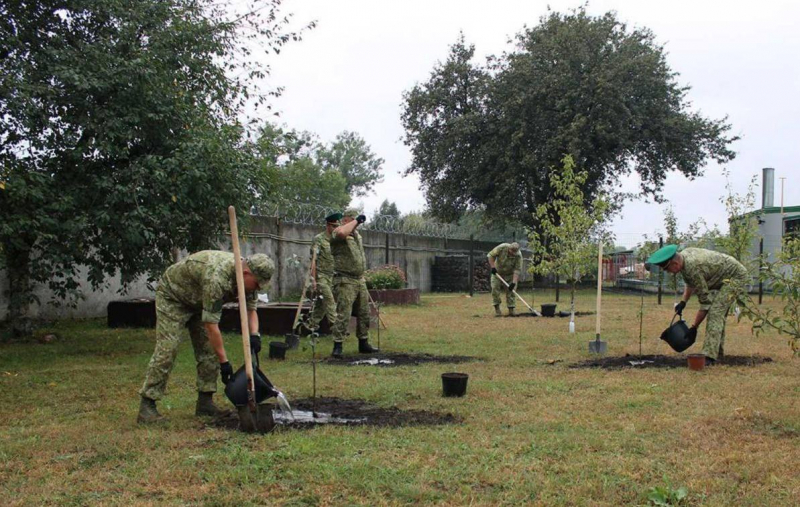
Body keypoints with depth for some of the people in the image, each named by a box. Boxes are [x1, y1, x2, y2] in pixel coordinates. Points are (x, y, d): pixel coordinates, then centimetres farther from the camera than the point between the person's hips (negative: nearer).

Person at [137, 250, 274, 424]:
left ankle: (205, 402, 4)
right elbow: (211, 325, -39)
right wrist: (224, 362, -35)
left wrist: (254, 334, -22)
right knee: (166, 349, -16)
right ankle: (147, 406, -13)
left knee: (209, 348, -1)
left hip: (198, 301, 8)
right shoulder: (216, 277, -41)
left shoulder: (247, 277, -16)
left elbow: (250, 309, -1)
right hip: (172, 296, -8)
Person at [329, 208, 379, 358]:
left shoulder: (357, 235, 17)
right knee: (343, 315, -10)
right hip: (345, 281, -8)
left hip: (360, 280, 8)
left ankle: (363, 344, 23)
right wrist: (355, 221, -23)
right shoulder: (338, 233, -9)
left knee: (364, 314, 13)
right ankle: (337, 347, -6)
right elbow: (341, 233, -36)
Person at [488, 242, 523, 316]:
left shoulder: (518, 255, -26)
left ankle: (511, 309, 2)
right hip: (497, 272, 0)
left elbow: (517, 270, -27)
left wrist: (514, 282, -35)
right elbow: (491, 255, -17)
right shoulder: (502, 247, -28)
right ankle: (497, 309, -1)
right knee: (495, 289, -8)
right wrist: (492, 267, -25)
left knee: (511, 291, -4)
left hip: (510, 275, 0)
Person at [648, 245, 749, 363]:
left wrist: (694, 327, -20)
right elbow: (690, 282, 16)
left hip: (736, 276, -10)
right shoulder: (684, 255, -5)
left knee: (715, 312, -20)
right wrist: (683, 302, 8)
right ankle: (717, 352, 24)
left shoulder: (694, 268, -32)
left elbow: (705, 302, -25)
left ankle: (709, 356, -24)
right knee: (718, 313, 14)